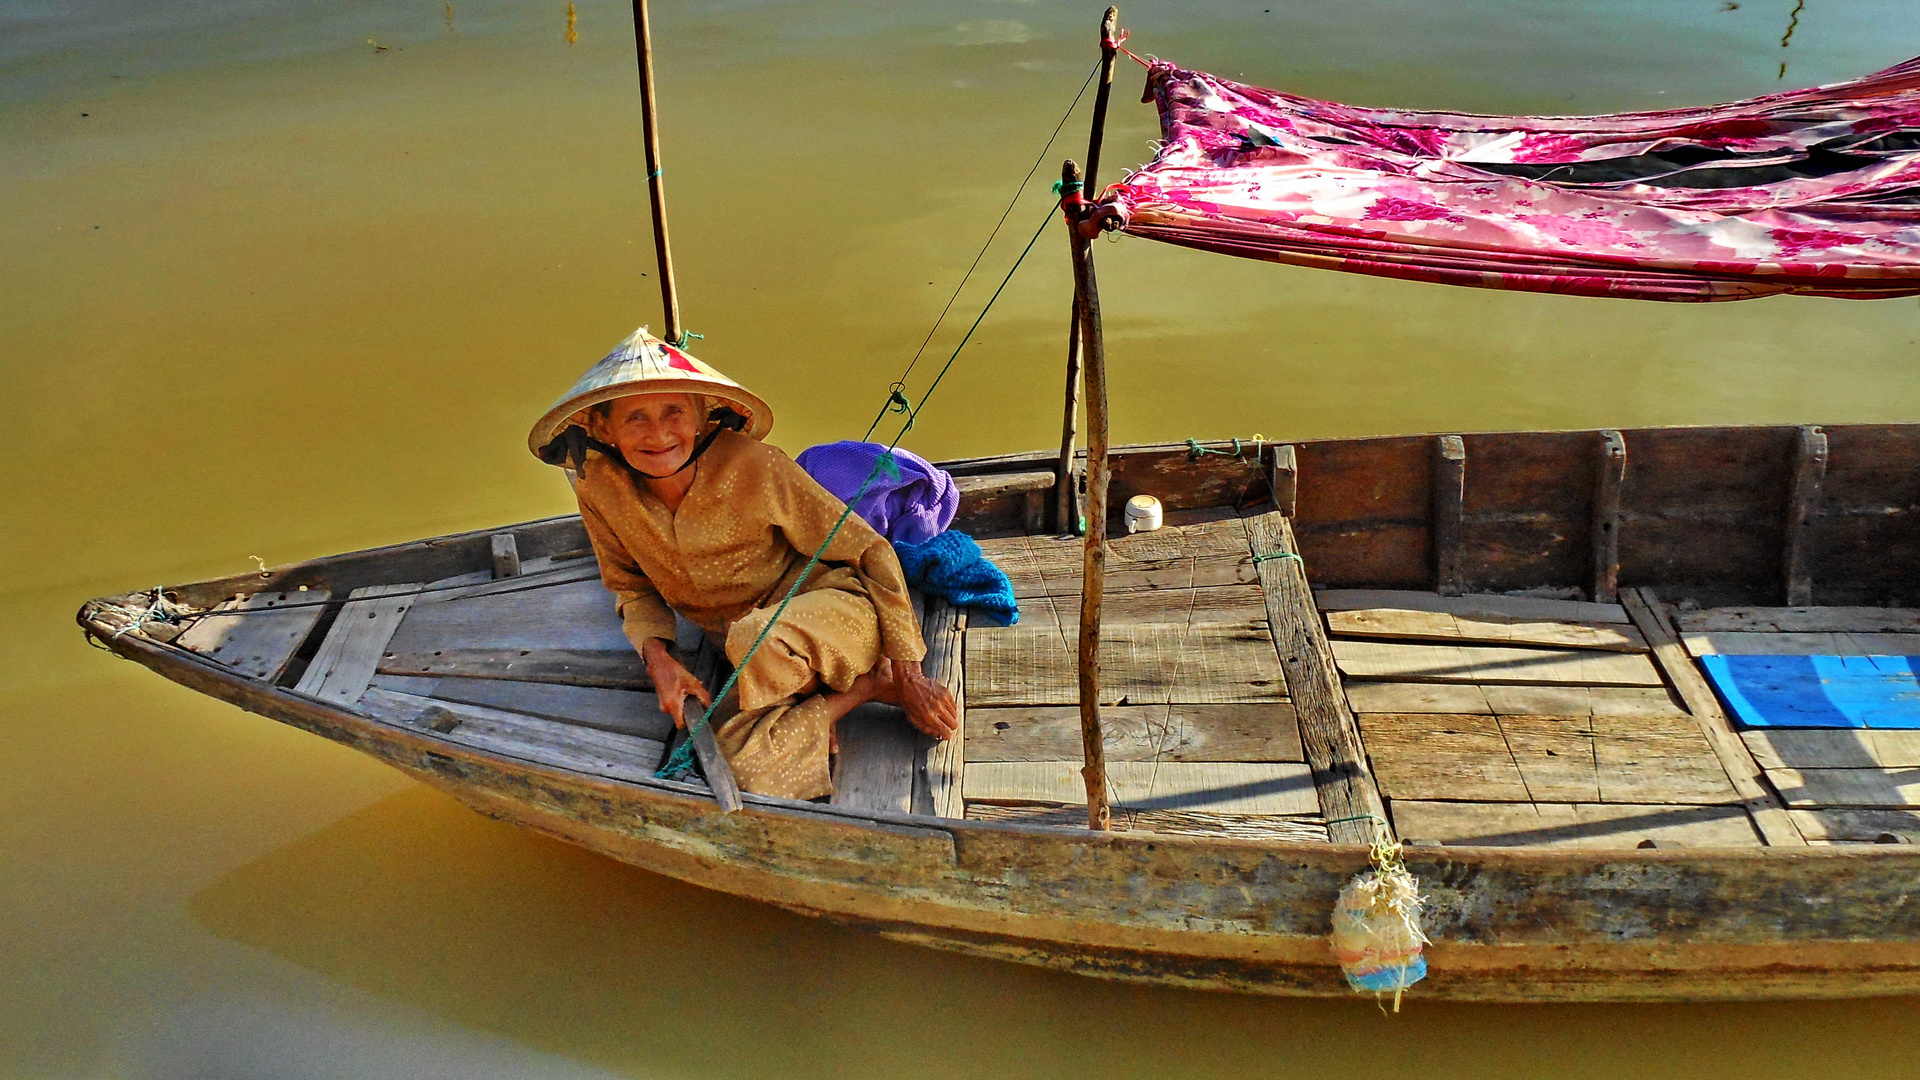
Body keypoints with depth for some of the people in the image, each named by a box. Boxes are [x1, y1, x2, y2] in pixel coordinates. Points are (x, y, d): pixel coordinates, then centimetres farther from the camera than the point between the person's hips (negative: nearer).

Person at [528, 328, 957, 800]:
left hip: (829, 604, -5)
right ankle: (868, 684, -3)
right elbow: (632, 588, 8)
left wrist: (908, 672, -15)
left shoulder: (753, 466, -22)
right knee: (743, 765, -21)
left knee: (759, 642, -39)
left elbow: (869, 551, -14)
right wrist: (657, 657, -13)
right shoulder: (599, 491, -11)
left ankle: (880, 675, -11)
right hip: (740, 636, 5)